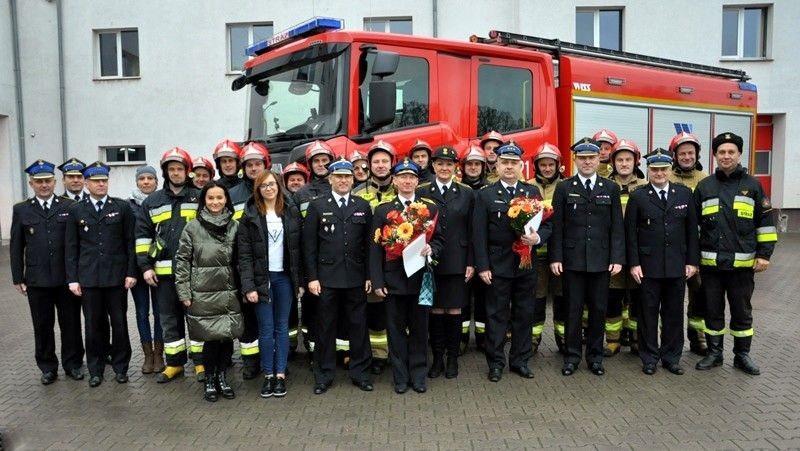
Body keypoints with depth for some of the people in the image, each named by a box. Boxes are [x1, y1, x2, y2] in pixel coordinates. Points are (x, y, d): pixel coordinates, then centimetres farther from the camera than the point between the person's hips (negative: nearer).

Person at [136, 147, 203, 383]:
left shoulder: (199, 198, 2)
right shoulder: (152, 201, 10)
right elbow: (142, 235, 10)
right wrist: (145, 266, 2)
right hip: (164, 271, 3)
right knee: (169, 319, 10)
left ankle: (201, 361, 16)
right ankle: (174, 363, 22)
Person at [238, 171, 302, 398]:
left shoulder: (291, 211, 4)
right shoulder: (250, 215, -1)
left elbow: (297, 248, 4)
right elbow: (244, 253, -5)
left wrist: (299, 281, 1)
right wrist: (248, 286, -12)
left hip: (284, 277, 2)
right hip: (261, 278, -1)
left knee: (282, 327, 8)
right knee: (266, 329, 3)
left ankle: (280, 374, 16)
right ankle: (268, 375, 16)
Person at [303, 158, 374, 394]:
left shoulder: (363, 206, 7)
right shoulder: (317, 206, 1)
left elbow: (369, 243, 7)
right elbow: (309, 244, -1)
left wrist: (369, 275, 2)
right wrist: (312, 277, -6)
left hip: (356, 277, 2)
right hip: (327, 277, -1)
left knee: (358, 326, 8)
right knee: (325, 328, 7)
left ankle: (360, 372, 21)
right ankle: (324, 375, 20)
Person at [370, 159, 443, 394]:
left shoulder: (430, 207, 6)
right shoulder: (383, 209, 3)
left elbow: (439, 240, 8)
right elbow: (375, 247, 1)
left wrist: (431, 249, -16)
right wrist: (377, 280, -5)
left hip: (421, 277, 1)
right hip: (393, 279, 0)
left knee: (419, 328, 9)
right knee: (396, 329, 7)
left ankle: (418, 375, 22)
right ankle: (400, 377, 19)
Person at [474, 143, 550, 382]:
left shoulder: (533, 192, 6)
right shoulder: (486, 195, -1)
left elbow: (546, 225, 7)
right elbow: (479, 234, -4)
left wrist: (537, 237, -16)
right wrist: (482, 266, -10)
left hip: (526, 264, 3)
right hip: (498, 265, -3)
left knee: (525, 314, 11)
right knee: (497, 315, 6)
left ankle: (520, 360, 25)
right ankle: (496, 363, 17)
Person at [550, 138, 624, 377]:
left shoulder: (611, 188, 7)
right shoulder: (564, 188, 2)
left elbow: (617, 227, 4)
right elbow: (556, 226, -1)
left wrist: (617, 258, -3)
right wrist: (555, 257, -6)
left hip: (601, 260, 1)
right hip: (572, 259, -1)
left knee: (599, 310, 8)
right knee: (573, 310, 5)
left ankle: (595, 355, 22)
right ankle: (571, 355, 17)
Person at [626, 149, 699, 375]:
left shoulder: (685, 193, 5)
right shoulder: (638, 197, -1)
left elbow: (691, 230, 7)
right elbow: (631, 233, -2)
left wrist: (692, 261, 2)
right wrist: (633, 263, -7)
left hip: (677, 265, 2)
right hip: (648, 266, -2)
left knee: (674, 312, 9)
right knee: (648, 312, 5)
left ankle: (671, 357, 23)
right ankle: (649, 358, 17)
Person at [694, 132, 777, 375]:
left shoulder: (752, 185, 2)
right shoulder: (704, 186, 4)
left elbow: (765, 222, 3)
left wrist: (764, 254, -3)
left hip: (742, 262, -1)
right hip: (710, 262, 1)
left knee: (742, 311, 10)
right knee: (713, 310, 10)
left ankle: (742, 355, 24)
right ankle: (714, 353, 23)